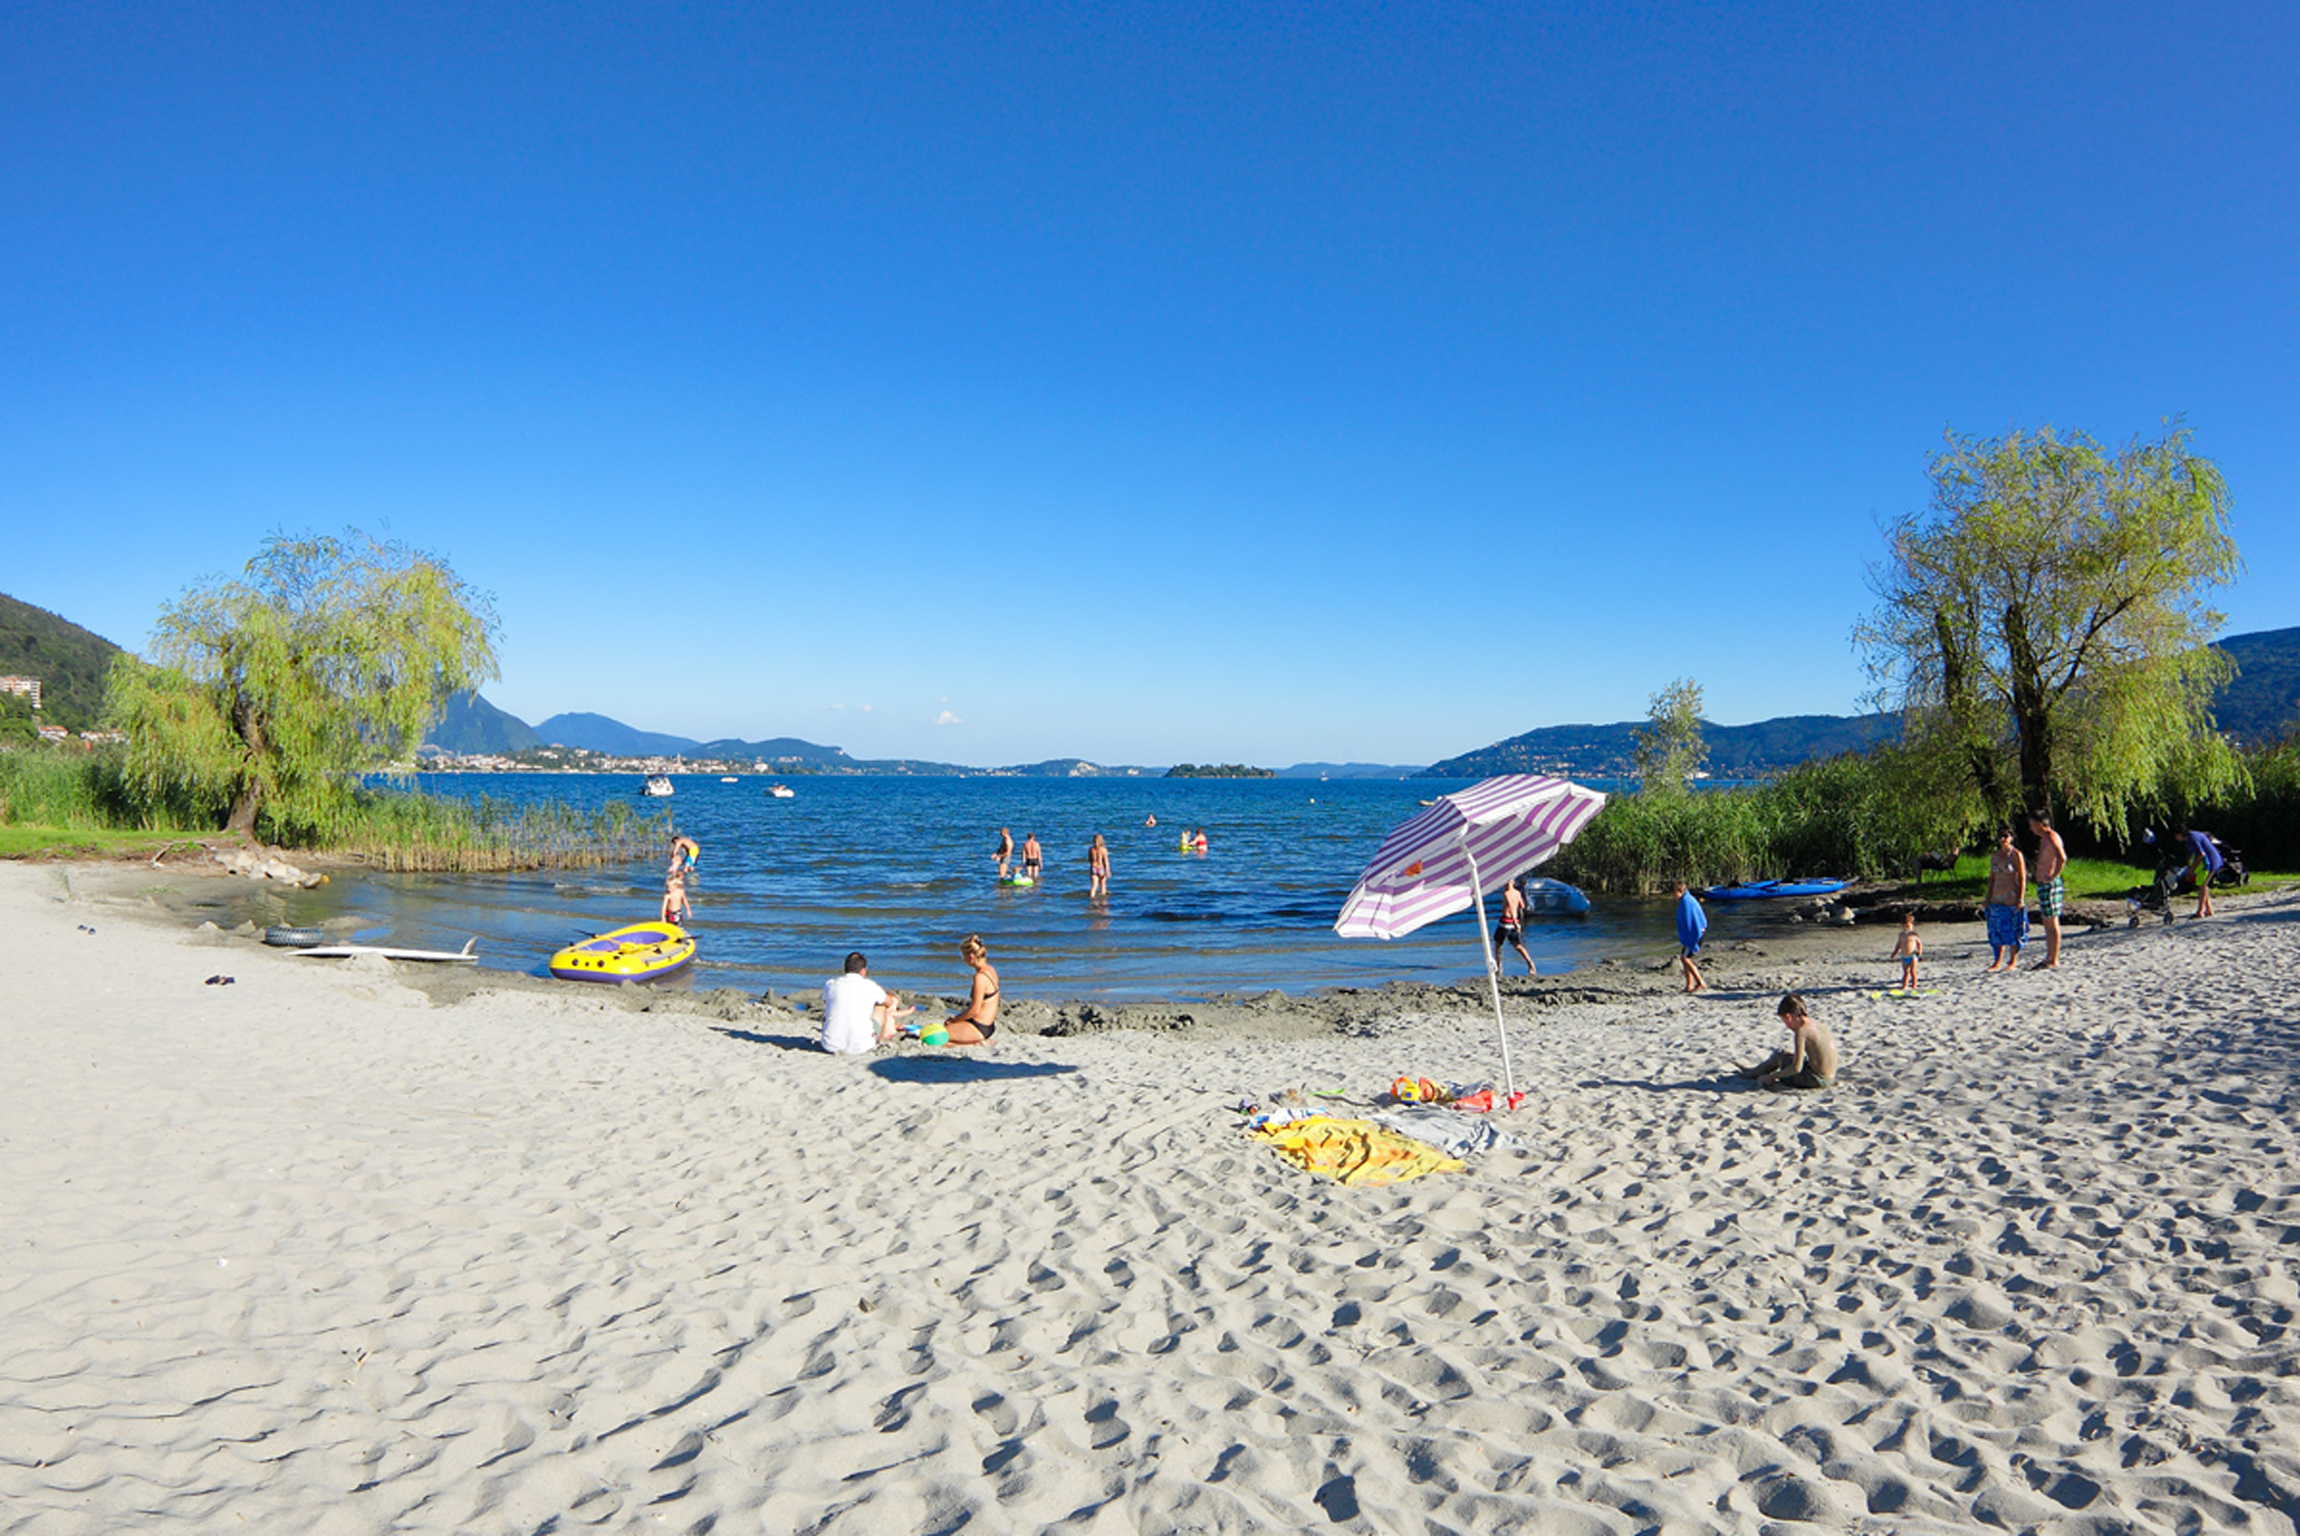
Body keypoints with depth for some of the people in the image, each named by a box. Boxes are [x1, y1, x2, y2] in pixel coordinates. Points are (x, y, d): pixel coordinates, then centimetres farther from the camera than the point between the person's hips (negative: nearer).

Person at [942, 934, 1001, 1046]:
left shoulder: (980, 977, -23)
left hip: (978, 1028, -10)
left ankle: (975, 1043, -8)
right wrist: (958, 1016, 13)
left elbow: (974, 1010, -21)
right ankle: (979, 1040, 11)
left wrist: (955, 1020, -7)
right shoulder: (990, 970, 7)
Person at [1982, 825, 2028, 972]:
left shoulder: (2016, 855, -5)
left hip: (2012, 898, -5)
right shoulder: (1994, 856, 11)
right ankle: (1997, 962, 8)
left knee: (2013, 931, -1)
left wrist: (2021, 898, -13)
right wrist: (1988, 899, 11)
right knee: (1997, 932, 5)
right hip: (1997, 899, 5)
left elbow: (2022, 878, -6)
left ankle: (2012, 962, 6)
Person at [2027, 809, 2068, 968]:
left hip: (2050, 884, -10)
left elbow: (2062, 858, -29)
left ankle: (2054, 961, -5)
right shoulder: (2044, 839, 17)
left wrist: (2053, 876, -21)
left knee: (2052, 923, -7)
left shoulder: (2051, 837, -14)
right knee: (2047, 924, 13)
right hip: (2043, 885, 10)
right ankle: (2049, 959, 19)